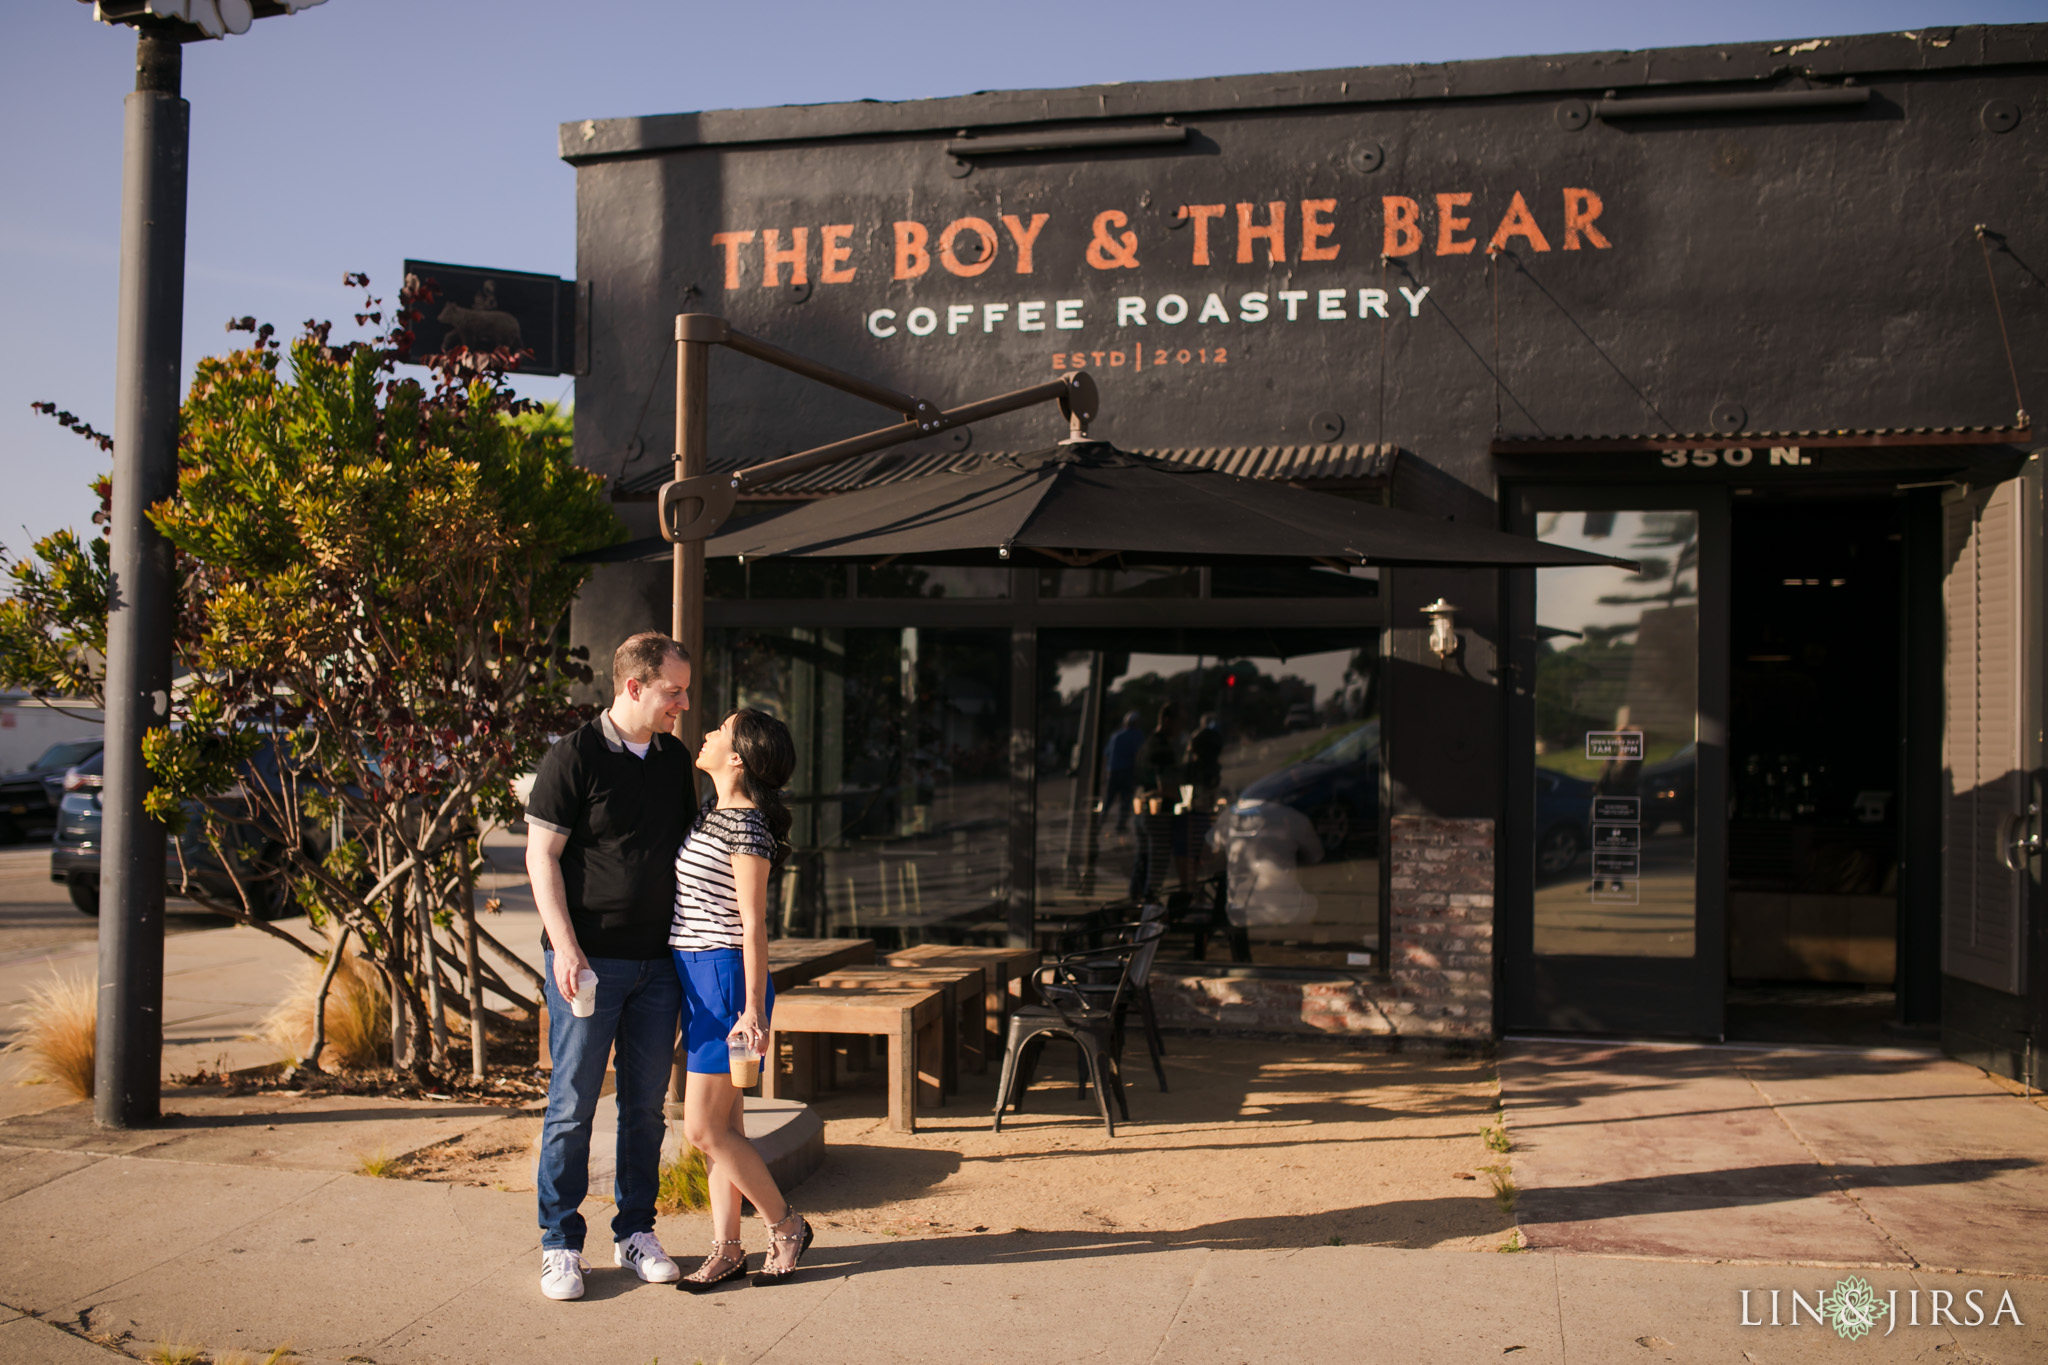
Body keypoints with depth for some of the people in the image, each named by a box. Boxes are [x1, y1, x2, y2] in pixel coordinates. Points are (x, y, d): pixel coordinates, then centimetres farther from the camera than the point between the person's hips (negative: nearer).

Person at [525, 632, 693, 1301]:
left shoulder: (676, 759, 10)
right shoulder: (575, 755, -8)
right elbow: (541, 855, -8)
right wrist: (565, 946, -16)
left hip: (657, 961, 5)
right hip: (588, 959, -5)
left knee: (646, 1103, 10)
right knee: (573, 1103, 1)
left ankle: (636, 1232, 23)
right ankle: (561, 1245, 13)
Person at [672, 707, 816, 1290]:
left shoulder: (745, 827, -16)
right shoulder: (714, 810, 10)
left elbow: (753, 924, -17)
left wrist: (753, 1011, -17)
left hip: (724, 977, -9)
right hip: (696, 977, 9)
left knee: (703, 1127, -4)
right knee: (721, 1122, 11)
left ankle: (786, 1226, 11)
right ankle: (725, 1249, 18)